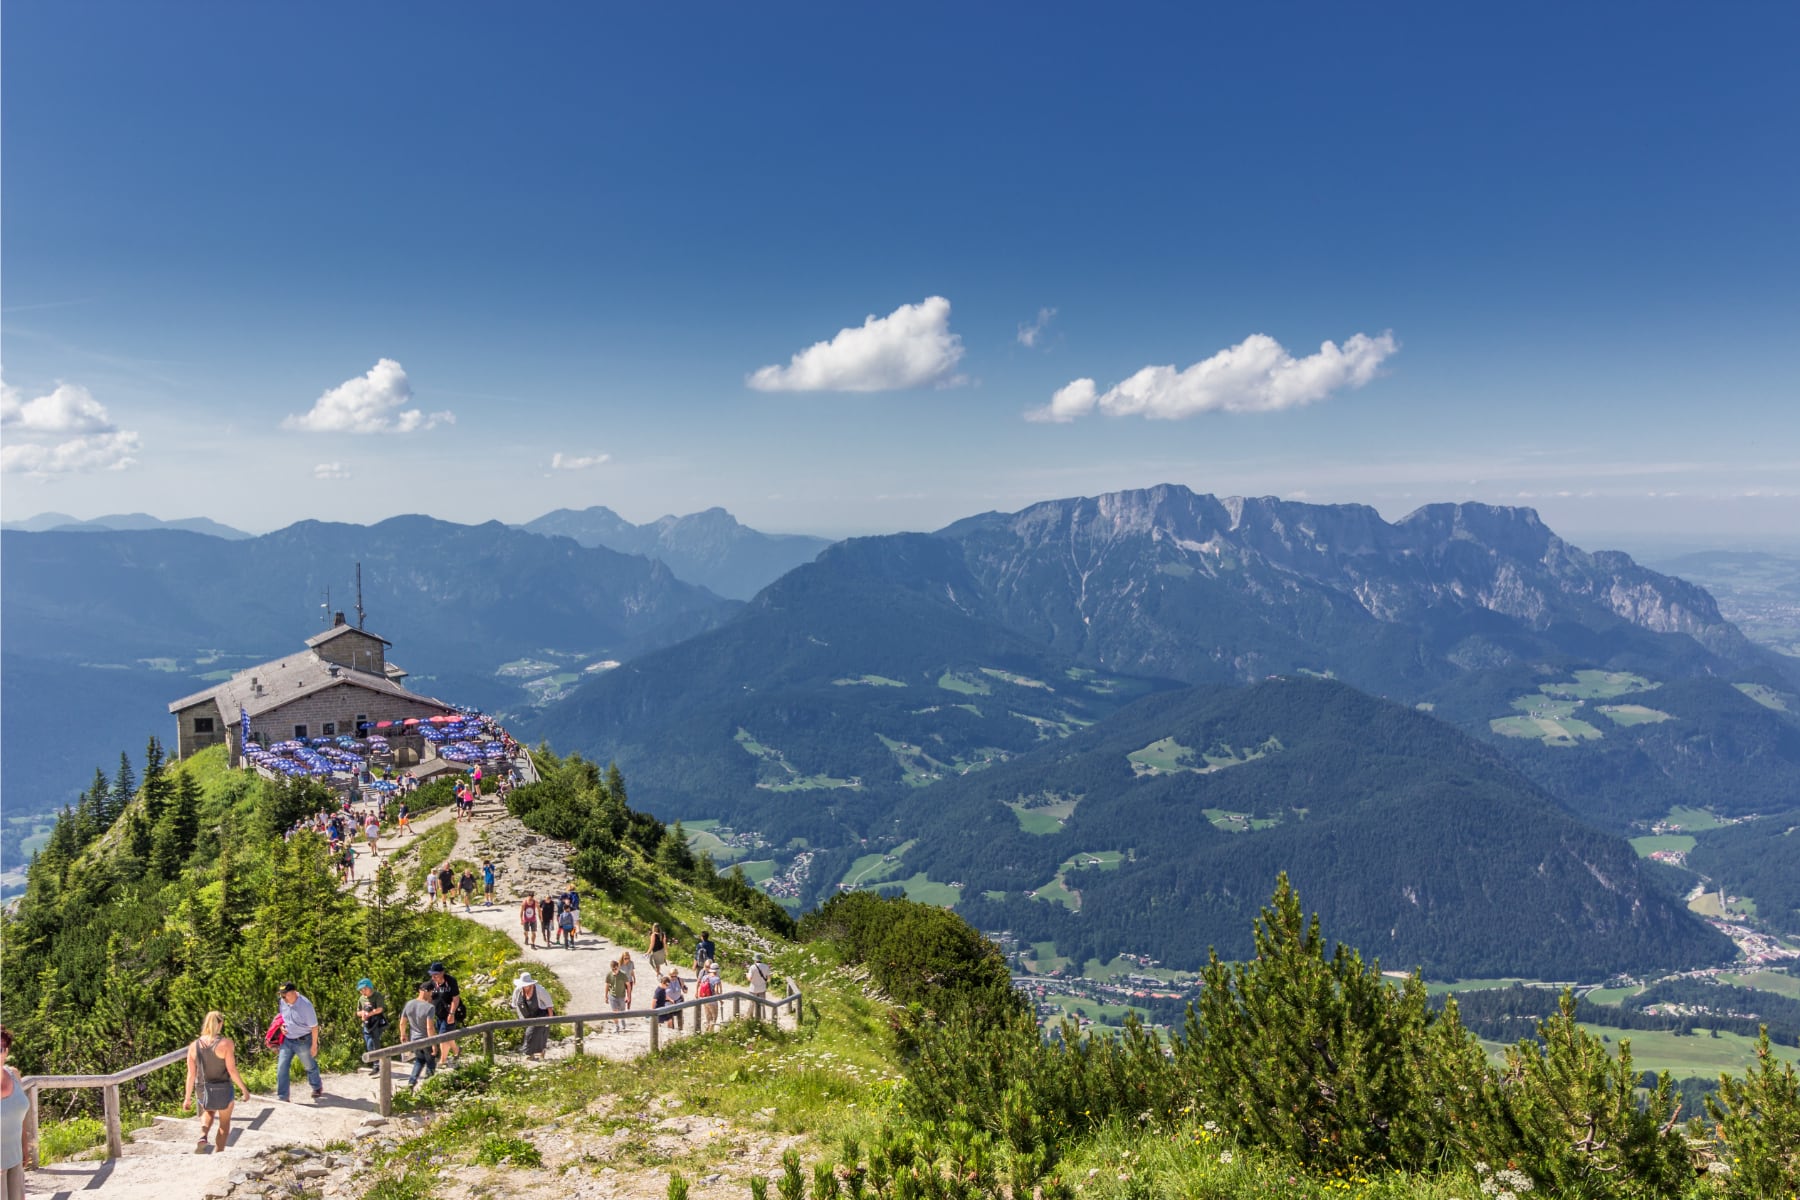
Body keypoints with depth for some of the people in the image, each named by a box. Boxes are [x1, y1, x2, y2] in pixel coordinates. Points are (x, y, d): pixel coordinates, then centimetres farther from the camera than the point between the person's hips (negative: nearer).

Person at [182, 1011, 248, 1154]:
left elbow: (191, 1074, -1)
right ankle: (220, 1152, 22)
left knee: (208, 1113, 32)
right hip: (223, 1089, -3)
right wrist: (244, 1089, -6)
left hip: (204, 1090, 3)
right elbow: (232, 1070, -16)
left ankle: (202, 1137, 7)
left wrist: (188, 1097, 9)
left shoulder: (194, 1045, -4)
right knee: (225, 1122, 19)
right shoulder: (226, 1043, -16)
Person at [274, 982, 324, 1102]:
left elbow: (314, 1027, -19)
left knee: (310, 1066, 16)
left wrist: (314, 1045, -15)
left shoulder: (305, 1005, -27)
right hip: (287, 1040, 5)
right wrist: (282, 1025, -8)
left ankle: (317, 1088, 40)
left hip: (303, 1041, -5)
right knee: (281, 1068, -2)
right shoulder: (283, 1002, -9)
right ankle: (282, 1097, 7)